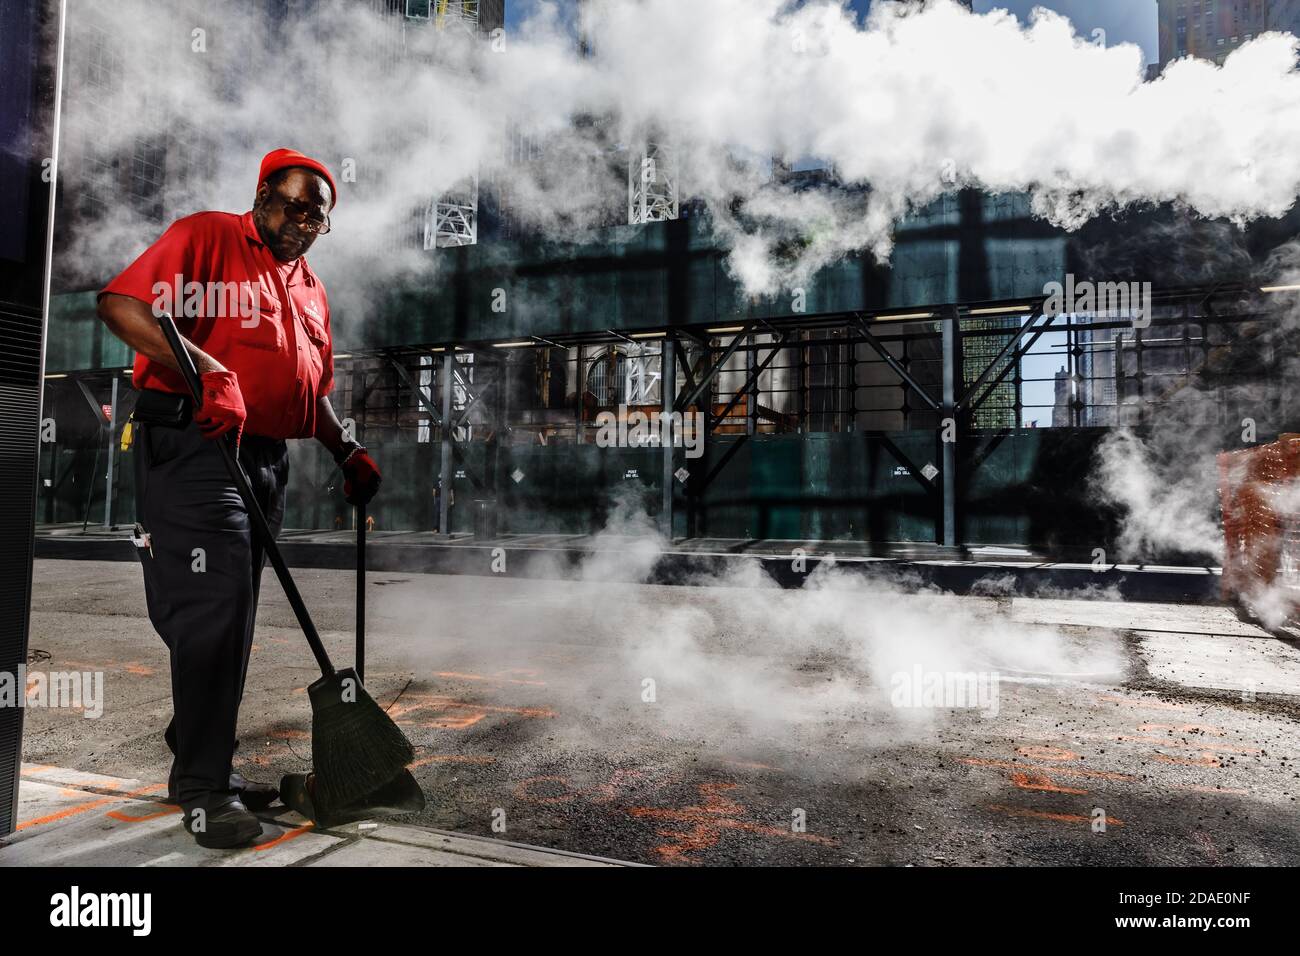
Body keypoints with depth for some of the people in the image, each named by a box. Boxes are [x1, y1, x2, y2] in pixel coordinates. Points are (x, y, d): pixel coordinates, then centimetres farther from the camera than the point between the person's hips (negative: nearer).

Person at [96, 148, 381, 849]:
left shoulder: (311, 290, 22)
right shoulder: (207, 237, 0)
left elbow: (313, 389, 26)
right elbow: (120, 304, -14)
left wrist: (346, 451, 14)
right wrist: (206, 370, -26)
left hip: (267, 458, 8)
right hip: (191, 445, -7)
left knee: (229, 616, 11)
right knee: (216, 604, -11)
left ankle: (201, 765, 25)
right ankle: (203, 787, 1)